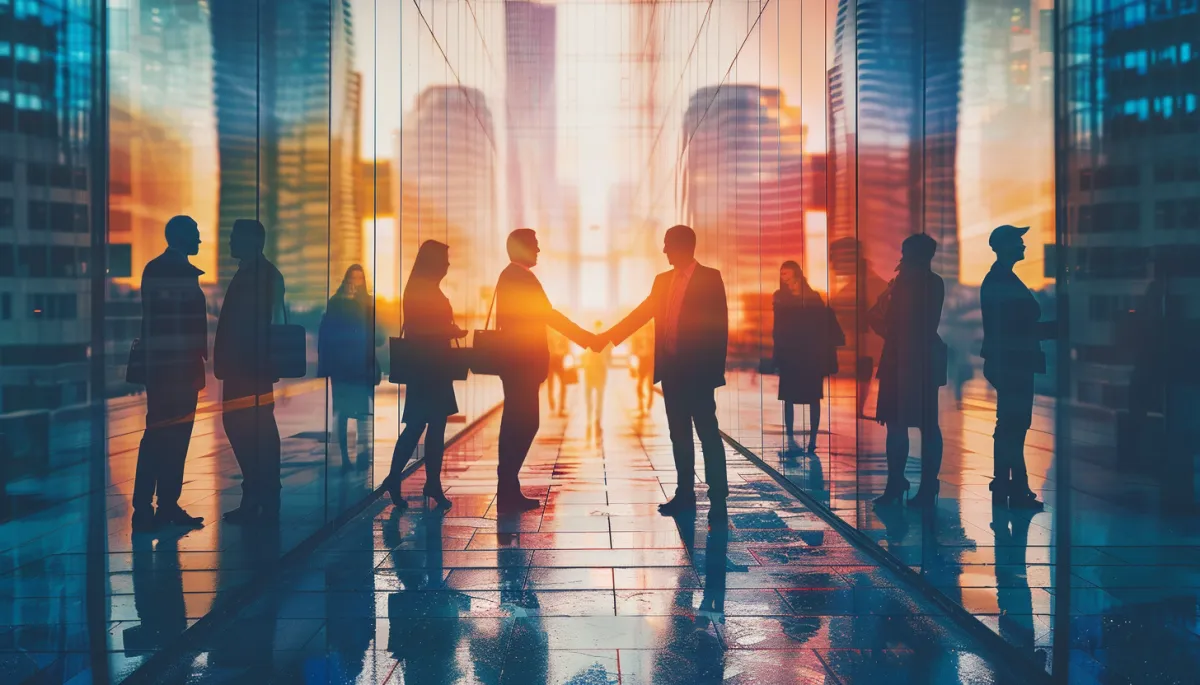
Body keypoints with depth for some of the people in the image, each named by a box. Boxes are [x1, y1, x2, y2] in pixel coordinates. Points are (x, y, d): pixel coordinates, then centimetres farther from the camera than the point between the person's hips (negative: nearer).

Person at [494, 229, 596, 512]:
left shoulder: (511, 277, 17)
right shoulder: (520, 277, -13)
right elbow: (548, 314, -15)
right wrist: (584, 337, -9)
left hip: (517, 362, 10)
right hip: (522, 363, -10)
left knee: (518, 425, 11)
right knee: (522, 425, -6)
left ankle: (508, 490, 13)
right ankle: (508, 491, -3)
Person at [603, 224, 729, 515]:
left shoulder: (710, 278, -5)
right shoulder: (663, 280, 14)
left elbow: (719, 324, -9)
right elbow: (641, 313, 13)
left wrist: (715, 369, -13)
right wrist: (608, 336, 4)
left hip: (698, 371, -6)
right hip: (671, 370, 6)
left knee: (708, 434, -2)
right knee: (679, 436, 10)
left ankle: (718, 498, 4)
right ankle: (685, 495, 17)